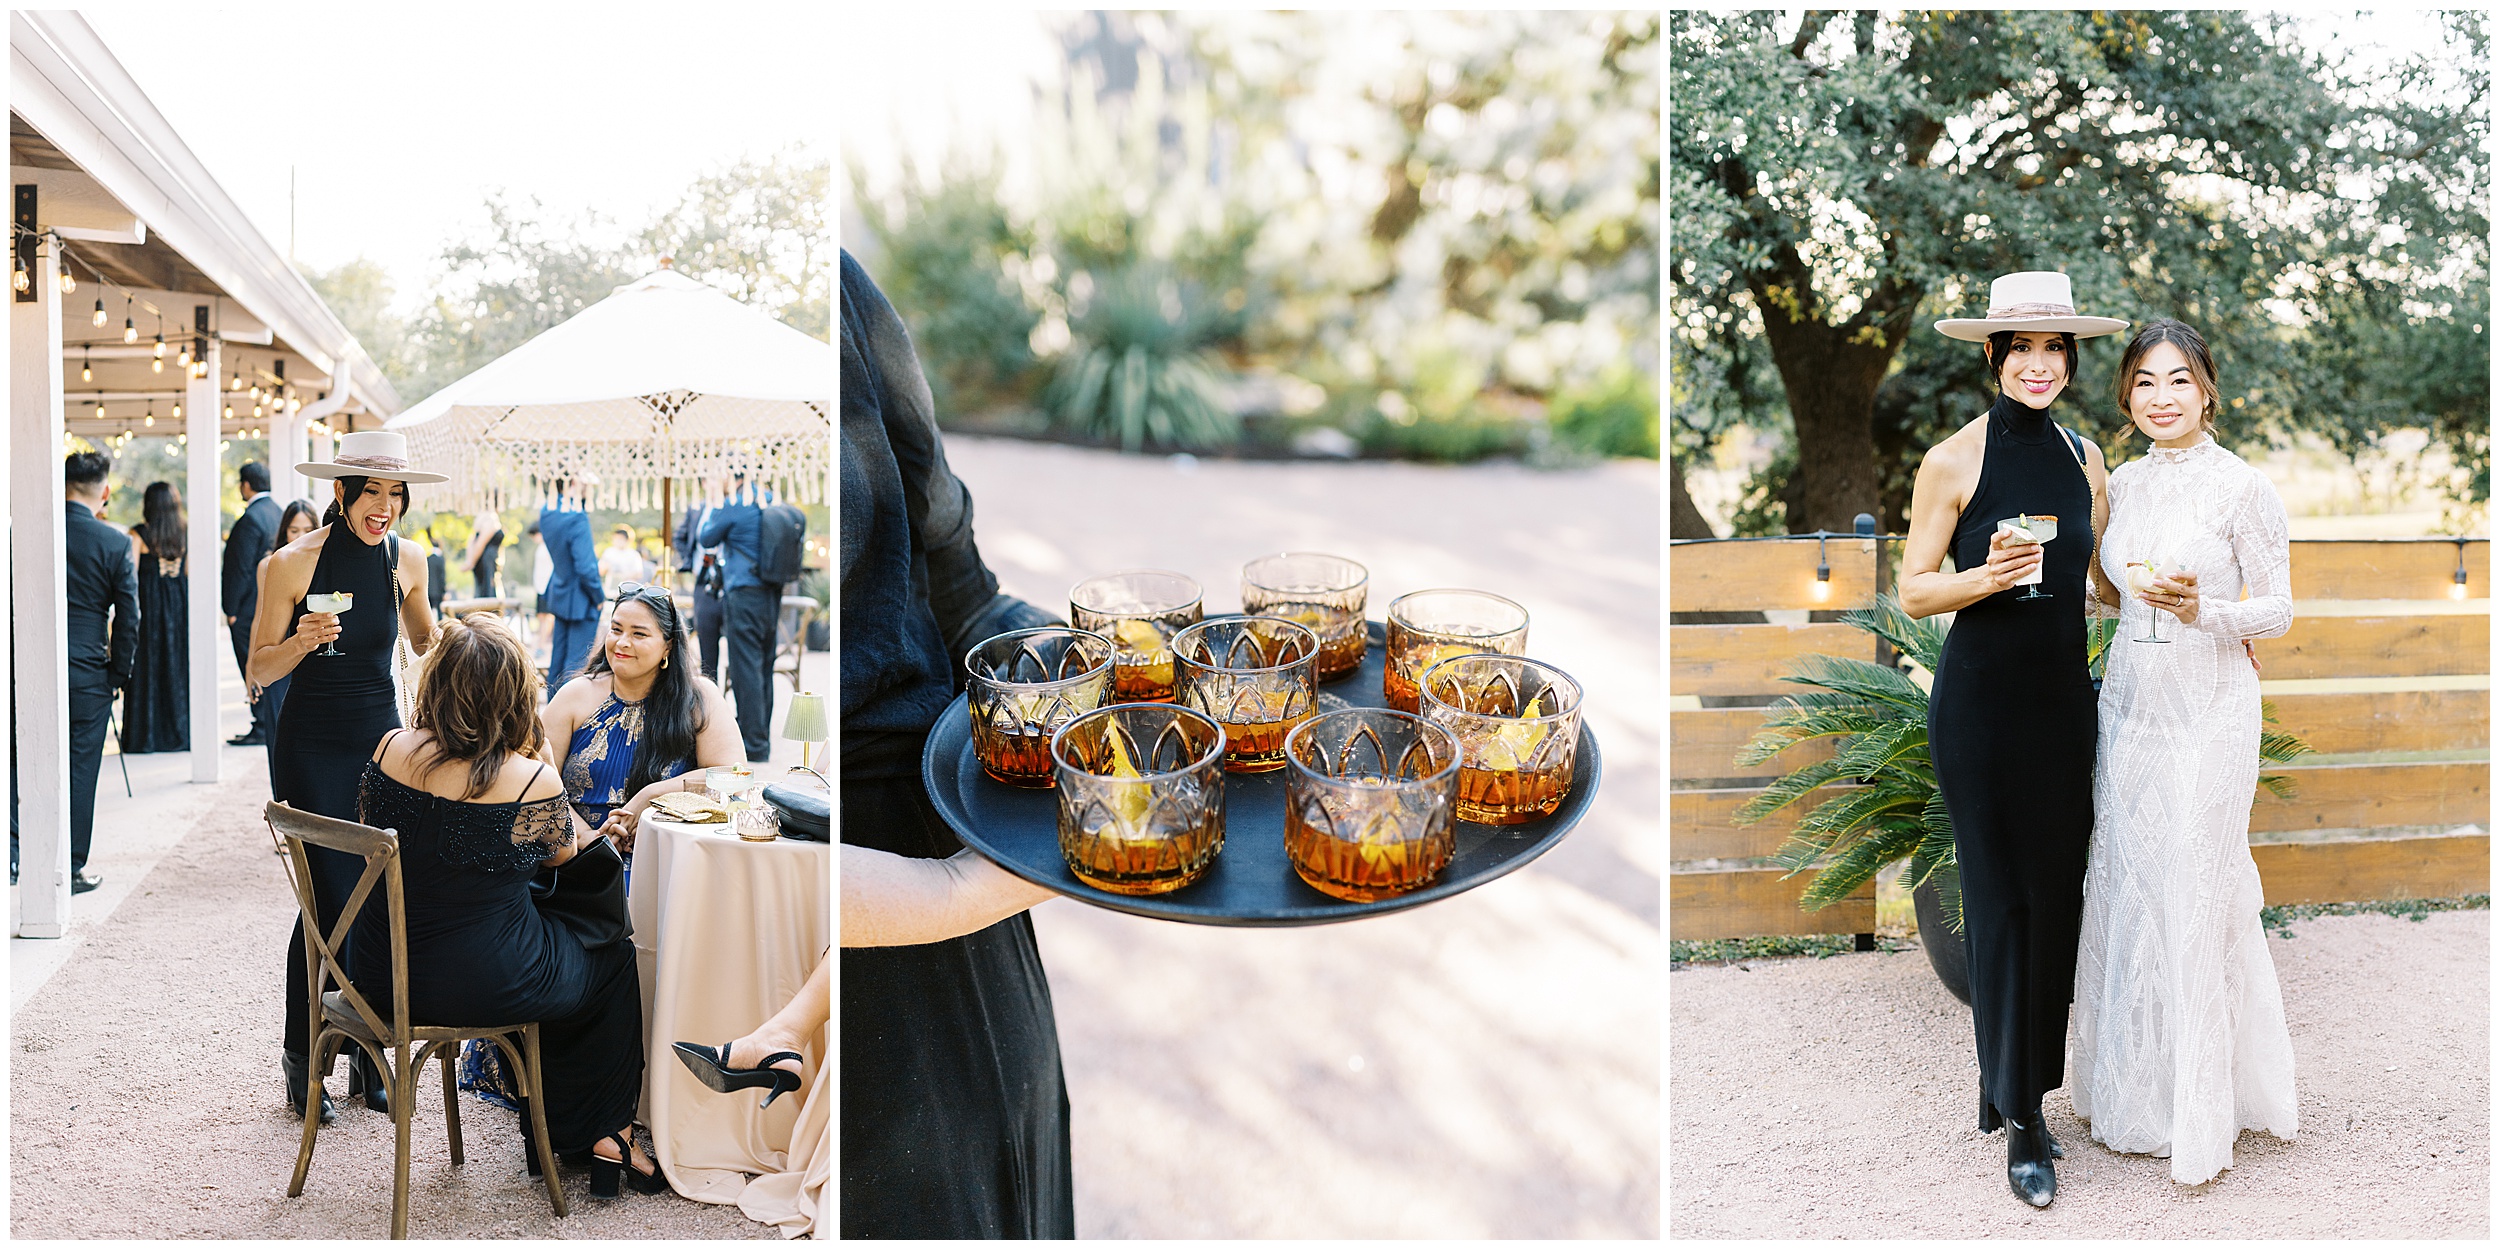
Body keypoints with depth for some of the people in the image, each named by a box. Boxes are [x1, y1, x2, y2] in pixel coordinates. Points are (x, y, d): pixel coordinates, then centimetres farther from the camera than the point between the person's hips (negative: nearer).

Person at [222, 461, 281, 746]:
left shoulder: (251, 519, -17)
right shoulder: (277, 512, 9)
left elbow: (242, 569, -17)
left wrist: (232, 610, -13)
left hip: (250, 606, -9)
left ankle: (261, 728, -1)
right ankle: (274, 725, 19)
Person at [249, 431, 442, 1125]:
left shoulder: (407, 560, 3)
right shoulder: (293, 563, -9)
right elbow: (257, 671, -5)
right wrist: (302, 641, -24)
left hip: (383, 739, 4)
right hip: (311, 749, -4)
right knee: (330, 899, -8)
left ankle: (368, 1054, 17)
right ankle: (300, 1056, 11)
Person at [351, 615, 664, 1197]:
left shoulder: (392, 750, -9)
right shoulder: (532, 780, -21)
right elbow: (562, 853, 1)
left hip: (384, 974, 6)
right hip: (485, 985, -6)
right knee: (617, 962, 23)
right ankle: (607, 1137, 33)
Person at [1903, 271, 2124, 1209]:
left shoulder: (2084, 455, 8)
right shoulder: (1953, 461, -7)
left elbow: (2105, 571, 19)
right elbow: (1913, 592, -6)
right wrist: (1986, 576, -23)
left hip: (2063, 697, 5)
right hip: (1982, 702, -5)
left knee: (2057, 891, 6)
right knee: (2003, 895, -1)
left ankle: (2016, 1084, 22)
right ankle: (2020, 1119, 8)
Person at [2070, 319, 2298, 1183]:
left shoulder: (2243, 487, -8)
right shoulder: (2120, 483, 9)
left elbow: (2277, 609, -7)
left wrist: (2202, 610, -23)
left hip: (2207, 710, -5)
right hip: (2129, 702, 6)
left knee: (2192, 894, -3)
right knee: (2125, 890, 8)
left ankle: (2199, 1112, 11)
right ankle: (2136, 1091, 22)